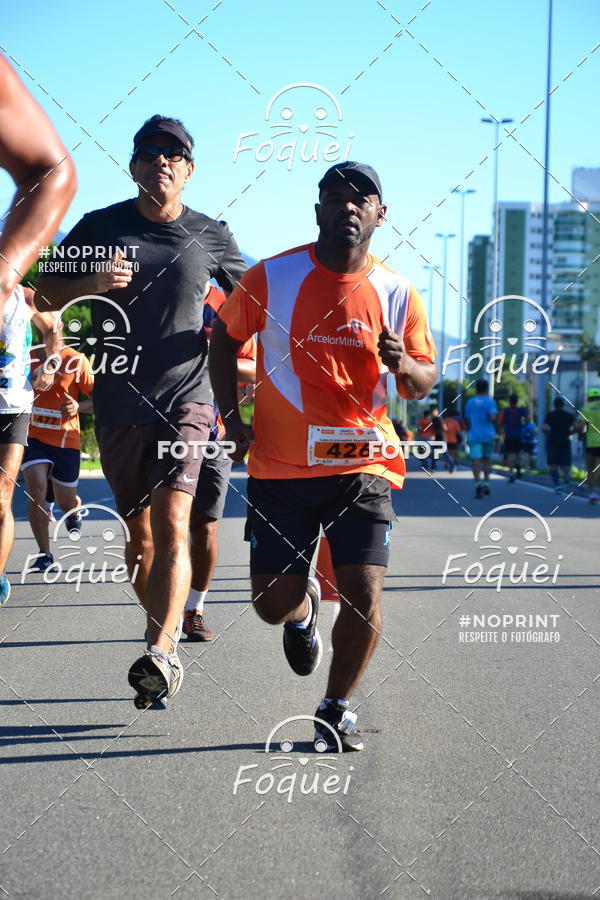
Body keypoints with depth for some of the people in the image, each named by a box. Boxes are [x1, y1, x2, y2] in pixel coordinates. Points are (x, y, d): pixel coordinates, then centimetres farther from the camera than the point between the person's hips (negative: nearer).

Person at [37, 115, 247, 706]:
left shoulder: (211, 236, 5)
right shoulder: (101, 227, 4)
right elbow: (48, 293, 8)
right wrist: (90, 281, -12)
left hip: (186, 398, -2)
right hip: (118, 405, 2)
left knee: (171, 524, -19)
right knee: (139, 533, 11)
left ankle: (159, 655, -28)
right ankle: (166, 631, 31)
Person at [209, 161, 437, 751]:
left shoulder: (397, 294, 1)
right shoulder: (270, 278, -3)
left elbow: (424, 383, 9)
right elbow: (223, 339, 11)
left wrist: (402, 365, -14)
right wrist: (232, 418, 0)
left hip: (363, 465, 0)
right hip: (280, 466, 0)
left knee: (364, 597, -11)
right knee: (273, 604, 1)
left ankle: (336, 709, 12)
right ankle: (304, 609, 40)